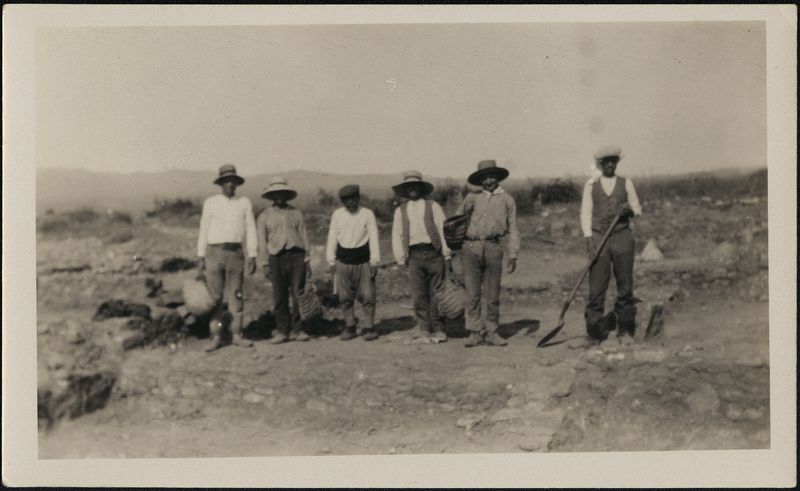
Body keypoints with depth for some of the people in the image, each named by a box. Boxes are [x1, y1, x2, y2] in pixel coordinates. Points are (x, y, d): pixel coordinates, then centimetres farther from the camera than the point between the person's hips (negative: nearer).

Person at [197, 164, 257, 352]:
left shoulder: (245, 203, 8)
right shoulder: (210, 203, 7)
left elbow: (250, 231, 7)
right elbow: (203, 230, 8)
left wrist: (252, 257, 0)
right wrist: (200, 257, 3)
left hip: (235, 253, 0)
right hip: (214, 252, 0)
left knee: (236, 295, 1)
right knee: (214, 296, -1)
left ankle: (238, 335, 8)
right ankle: (217, 337, 5)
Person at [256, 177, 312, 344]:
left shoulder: (296, 213, 12)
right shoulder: (264, 216, 9)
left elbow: (303, 236, 10)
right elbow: (262, 242, 7)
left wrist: (307, 259, 4)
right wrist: (265, 264, 1)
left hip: (297, 256, 1)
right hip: (277, 257, 0)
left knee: (298, 295, -4)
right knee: (280, 297, 0)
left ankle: (297, 329, 5)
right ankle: (282, 331, 10)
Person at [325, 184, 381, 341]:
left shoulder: (367, 214, -1)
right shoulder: (337, 214, 5)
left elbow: (373, 238, -1)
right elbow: (332, 237, 9)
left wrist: (374, 262, -6)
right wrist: (331, 261, 6)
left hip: (363, 262, -2)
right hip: (343, 262, 2)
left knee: (367, 296, -2)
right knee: (345, 297, 5)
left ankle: (368, 328, 8)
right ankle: (349, 327, 16)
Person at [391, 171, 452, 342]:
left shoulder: (433, 206, 9)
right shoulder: (400, 210, 15)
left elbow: (443, 230, 5)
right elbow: (397, 236, 13)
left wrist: (447, 256, -1)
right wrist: (401, 260, 5)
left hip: (433, 253, -1)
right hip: (414, 256, 1)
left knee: (436, 294, 0)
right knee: (419, 296, -1)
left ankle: (438, 330, 9)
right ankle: (425, 331, 6)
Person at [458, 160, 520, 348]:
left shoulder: (507, 199, 12)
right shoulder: (472, 198, 12)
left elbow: (512, 230, 11)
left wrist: (513, 255, 4)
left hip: (493, 249, 0)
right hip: (471, 248, 0)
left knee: (493, 295, 4)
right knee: (472, 293, -2)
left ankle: (491, 332, 14)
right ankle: (475, 332, 3)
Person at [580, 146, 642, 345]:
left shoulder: (626, 183, 11)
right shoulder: (591, 185, 9)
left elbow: (637, 209, 15)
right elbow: (586, 212, 6)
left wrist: (629, 210, -10)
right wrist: (588, 239, -6)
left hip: (622, 237, 1)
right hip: (599, 238, -1)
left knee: (625, 286, 1)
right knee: (596, 286, -5)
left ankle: (625, 331, 9)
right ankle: (595, 331, 0)